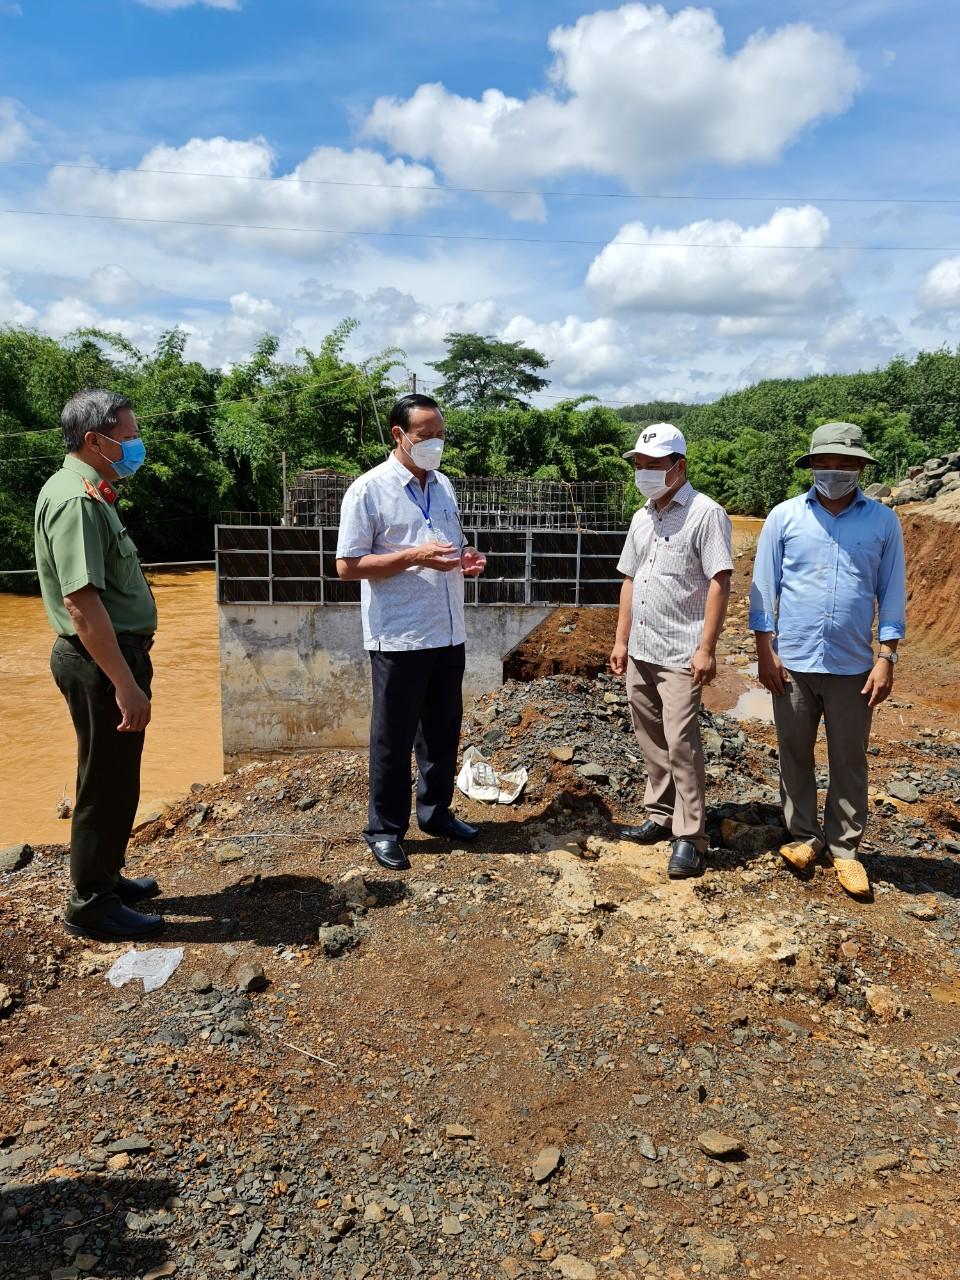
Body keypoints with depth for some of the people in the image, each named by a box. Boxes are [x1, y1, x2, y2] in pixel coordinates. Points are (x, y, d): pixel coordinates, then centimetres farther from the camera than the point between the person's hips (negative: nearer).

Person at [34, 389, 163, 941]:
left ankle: (105, 877, 36)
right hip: (102, 663, -10)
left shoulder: (92, 493, 12)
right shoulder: (77, 500, -19)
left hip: (116, 654, 10)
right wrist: (125, 683, -27)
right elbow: (81, 602, -26)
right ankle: (92, 906, 17)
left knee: (115, 779, 20)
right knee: (108, 785, 2)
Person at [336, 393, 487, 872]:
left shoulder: (444, 486, 12)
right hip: (399, 637, -6)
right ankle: (385, 829, 20)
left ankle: (436, 812, 33)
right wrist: (414, 556, -22)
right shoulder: (369, 490, -10)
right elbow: (347, 565, -12)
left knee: (443, 729, 16)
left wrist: (467, 560, -1)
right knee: (393, 737, 5)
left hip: (448, 633, 7)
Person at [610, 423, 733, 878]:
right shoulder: (641, 519, 14)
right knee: (651, 739, 15)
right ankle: (661, 816, 29)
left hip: (680, 654, -8)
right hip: (640, 652, 8)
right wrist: (621, 641, 14)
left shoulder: (705, 514, -10)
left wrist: (706, 648, -19)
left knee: (680, 743, -6)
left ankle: (690, 837, 5)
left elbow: (719, 584, -15)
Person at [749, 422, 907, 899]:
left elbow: (891, 592, 4)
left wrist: (886, 659, -3)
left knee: (849, 761, 8)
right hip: (793, 663, 0)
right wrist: (765, 652, -3)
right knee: (795, 755, 11)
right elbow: (763, 588, 1)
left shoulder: (883, 521, 1)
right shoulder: (785, 516, 0)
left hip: (853, 667, 0)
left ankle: (844, 848, 22)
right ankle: (804, 836, 28)